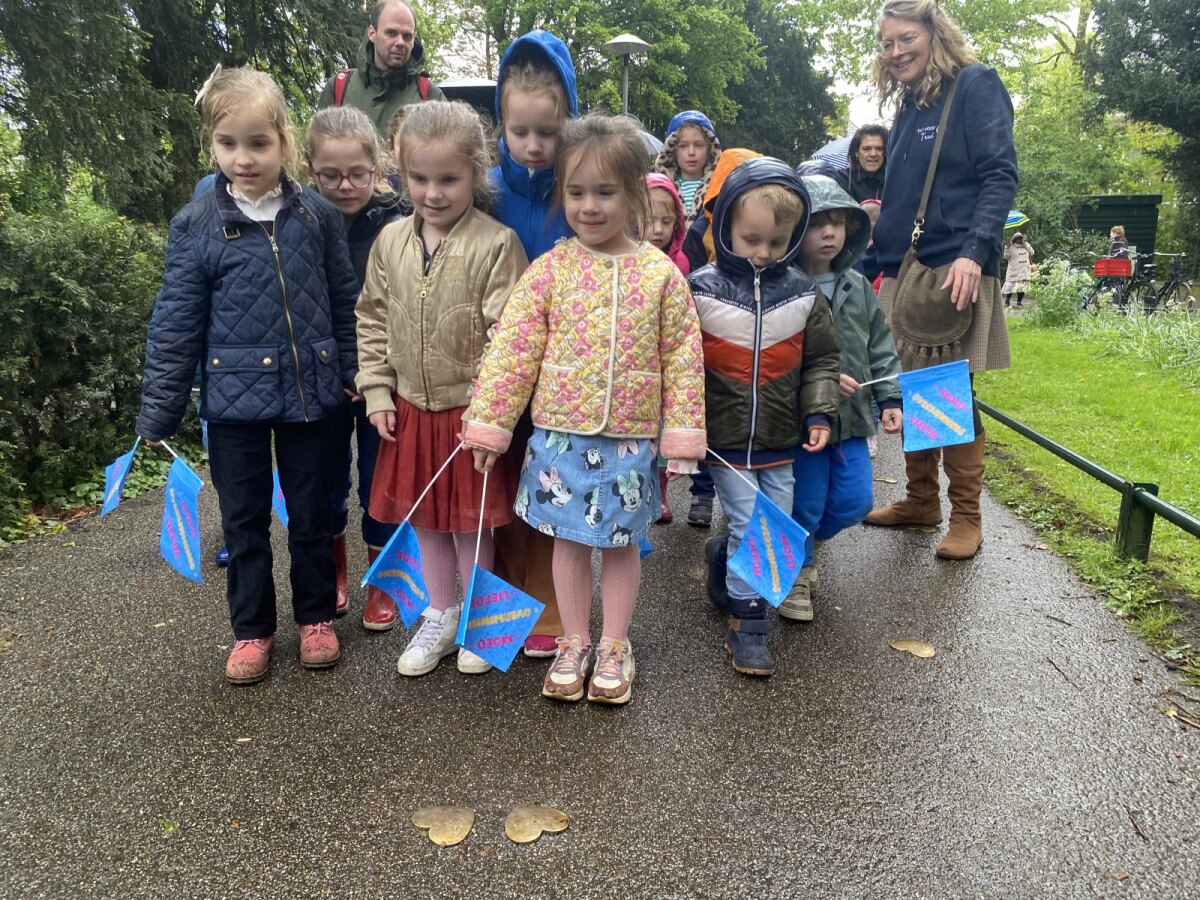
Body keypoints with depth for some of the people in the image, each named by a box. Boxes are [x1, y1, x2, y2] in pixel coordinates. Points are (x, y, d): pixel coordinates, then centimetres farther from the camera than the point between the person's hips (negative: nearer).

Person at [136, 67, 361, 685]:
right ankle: (252, 629, 29)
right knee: (244, 520, 11)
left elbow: (344, 302, 7)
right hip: (235, 399, 0)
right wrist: (158, 417, -3)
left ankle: (316, 617, 31)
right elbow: (175, 325, -4)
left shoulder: (318, 215, -2)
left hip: (310, 393, 1)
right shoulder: (196, 226, -5)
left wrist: (352, 372, 9)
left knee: (311, 513, 12)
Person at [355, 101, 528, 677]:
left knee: (470, 522, 9)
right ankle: (440, 617, 36)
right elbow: (373, 321, 8)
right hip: (411, 409, 5)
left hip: (469, 410, -5)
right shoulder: (390, 241, 2)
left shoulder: (496, 245, -14)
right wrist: (377, 392, 3)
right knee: (424, 519, 17)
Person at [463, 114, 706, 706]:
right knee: (569, 540, 12)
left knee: (621, 542, 12)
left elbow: (683, 358, 0)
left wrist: (682, 432, -2)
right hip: (560, 432, 1)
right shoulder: (551, 269, -4)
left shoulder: (661, 273, -3)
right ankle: (573, 644, 30)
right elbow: (511, 349, -4)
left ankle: (614, 647, 30)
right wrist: (489, 423, -5)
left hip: (630, 436, 0)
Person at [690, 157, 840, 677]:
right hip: (724, 438, -3)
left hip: (780, 439, 4)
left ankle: (723, 555, 40)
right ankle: (746, 624, 10)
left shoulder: (802, 294, 1)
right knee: (751, 526, -4)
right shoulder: (702, 290, -7)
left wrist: (820, 413, 0)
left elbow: (821, 358, 9)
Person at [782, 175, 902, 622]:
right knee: (806, 502, 4)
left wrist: (890, 399, 4)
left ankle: (807, 539, 38)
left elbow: (880, 346, 11)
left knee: (855, 499, 10)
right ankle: (795, 571, 29)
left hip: (851, 417, 6)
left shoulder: (858, 287, 6)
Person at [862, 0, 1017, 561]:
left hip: (954, 270, -7)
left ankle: (965, 517, 4)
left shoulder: (976, 85, -1)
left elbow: (1000, 175, -10)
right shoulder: (908, 106, 20)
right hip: (902, 271, 7)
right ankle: (921, 500, 20)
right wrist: (868, 266, 19)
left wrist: (974, 251, -22)